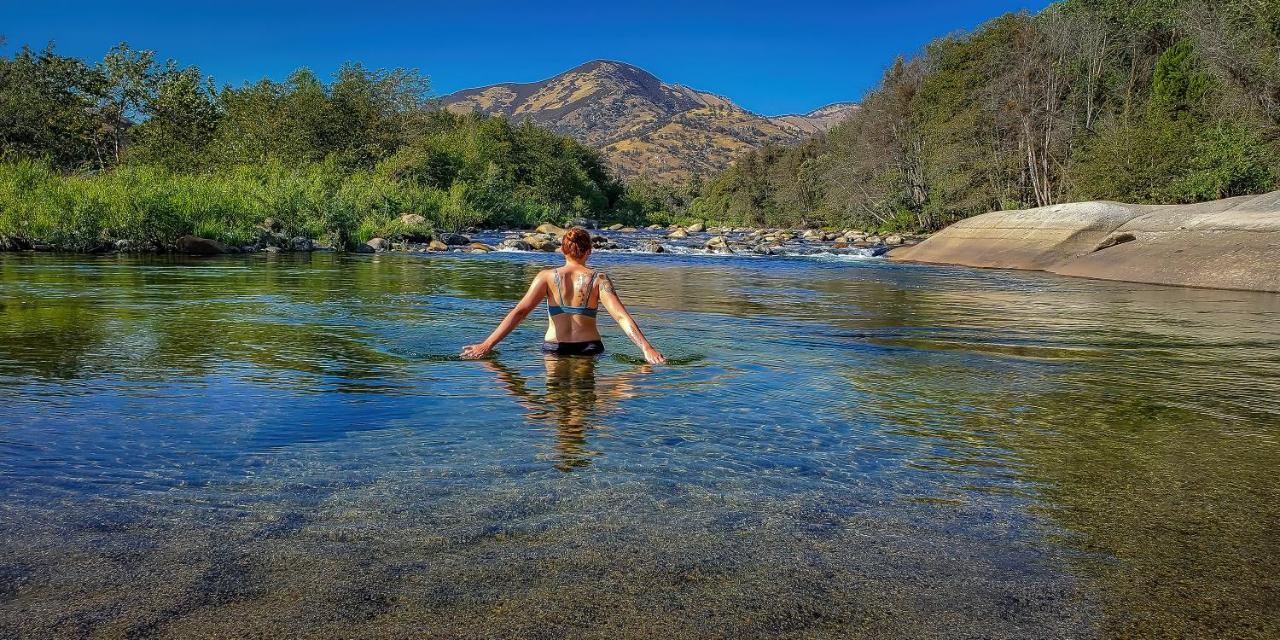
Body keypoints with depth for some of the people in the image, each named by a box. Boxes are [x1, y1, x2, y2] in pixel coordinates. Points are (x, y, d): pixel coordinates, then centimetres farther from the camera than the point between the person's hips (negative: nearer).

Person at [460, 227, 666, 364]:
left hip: (554, 348, 0)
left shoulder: (547, 277, -3)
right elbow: (622, 316, -13)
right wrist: (647, 348, -16)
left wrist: (487, 345, -14)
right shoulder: (598, 280, -3)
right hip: (589, 348, 0)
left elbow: (519, 312, -12)